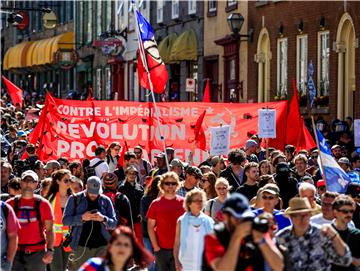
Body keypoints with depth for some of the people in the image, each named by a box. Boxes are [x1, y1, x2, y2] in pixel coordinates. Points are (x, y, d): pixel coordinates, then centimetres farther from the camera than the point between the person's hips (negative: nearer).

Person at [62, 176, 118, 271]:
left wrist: (103, 219, -15)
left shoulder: (105, 201, 8)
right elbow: (65, 220, -3)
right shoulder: (75, 199, 3)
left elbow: (114, 224, 6)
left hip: (101, 246, 1)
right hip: (81, 246, -1)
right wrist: (82, 217, -18)